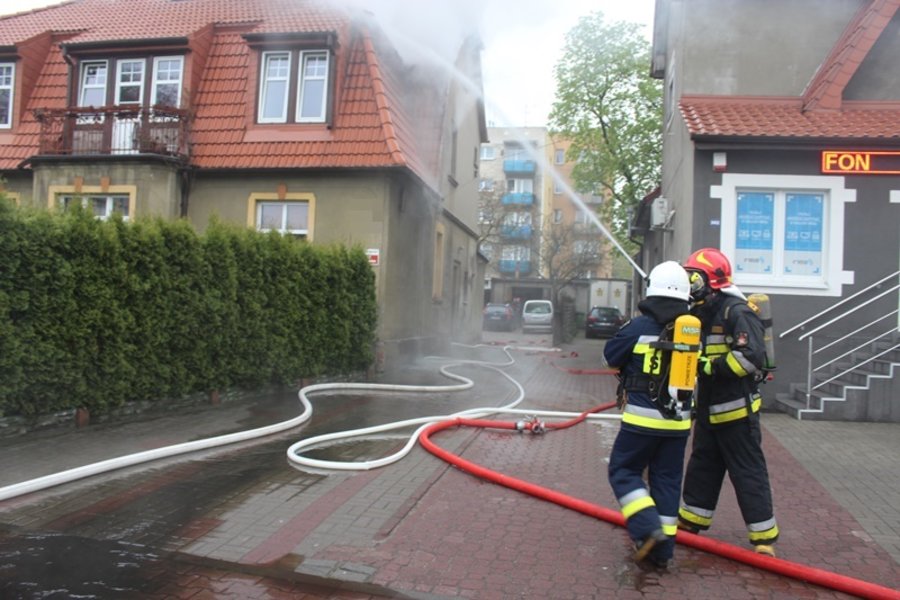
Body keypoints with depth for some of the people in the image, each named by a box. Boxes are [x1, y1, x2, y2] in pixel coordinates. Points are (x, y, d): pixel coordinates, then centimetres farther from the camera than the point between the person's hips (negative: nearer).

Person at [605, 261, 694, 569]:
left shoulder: (640, 327, -11)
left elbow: (611, 355, 2)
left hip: (644, 418, -4)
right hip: (679, 420, 5)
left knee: (623, 471, 10)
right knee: (667, 480, 13)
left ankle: (647, 529, -7)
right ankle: (662, 549, 19)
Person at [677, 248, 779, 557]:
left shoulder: (737, 312, -16)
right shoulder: (701, 313, 12)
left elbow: (751, 356, -26)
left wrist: (711, 367, -26)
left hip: (736, 411, -9)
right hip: (708, 410, 9)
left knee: (748, 473, 0)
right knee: (701, 467, 18)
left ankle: (764, 538, 11)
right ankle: (691, 522, 31)